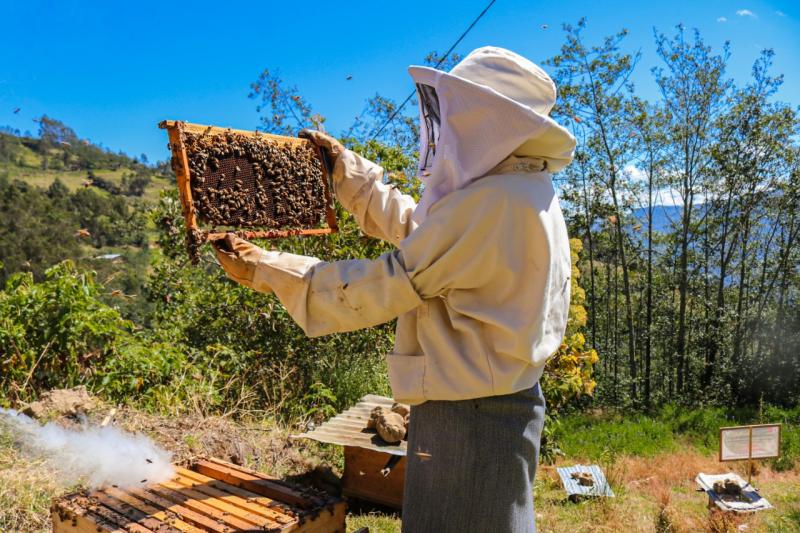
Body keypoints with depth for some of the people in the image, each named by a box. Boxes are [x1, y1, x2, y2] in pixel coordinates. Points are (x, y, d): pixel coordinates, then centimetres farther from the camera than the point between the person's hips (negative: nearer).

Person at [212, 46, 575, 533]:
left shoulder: (492, 201, -24)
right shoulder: (523, 193, 9)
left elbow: (385, 286, -21)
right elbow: (413, 225, 17)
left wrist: (264, 270, -12)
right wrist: (345, 169, 21)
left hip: (469, 415, -10)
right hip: (498, 402, 10)